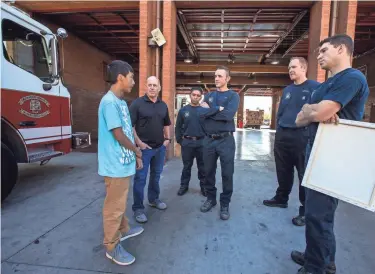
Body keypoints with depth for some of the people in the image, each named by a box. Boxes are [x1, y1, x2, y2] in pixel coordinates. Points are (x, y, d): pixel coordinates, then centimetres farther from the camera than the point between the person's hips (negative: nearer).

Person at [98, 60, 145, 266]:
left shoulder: (121, 102, 11)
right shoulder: (109, 102, -19)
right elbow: (118, 135, -19)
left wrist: (135, 155, 14)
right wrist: (137, 151, -4)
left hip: (124, 162, 10)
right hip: (116, 165, -10)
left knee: (120, 202, 24)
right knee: (114, 207, 4)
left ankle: (123, 230, 42)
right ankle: (112, 246, 21)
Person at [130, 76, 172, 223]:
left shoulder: (163, 105, 9)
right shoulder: (137, 103, -9)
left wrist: (167, 139, 8)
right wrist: (139, 142, -16)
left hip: (160, 147, 6)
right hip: (144, 147, -5)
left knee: (156, 175, 18)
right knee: (140, 178, 1)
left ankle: (154, 199, 37)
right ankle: (138, 208, 14)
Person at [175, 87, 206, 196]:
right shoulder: (183, 110, 4)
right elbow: (178, 127, 5)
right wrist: (179, 140, 1)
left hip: (201, 143, 0)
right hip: (187, 142, 1)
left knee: (202, 166, 10)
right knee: (186, 166, 11)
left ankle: (203, 186, 23)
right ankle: (184, 185, 25)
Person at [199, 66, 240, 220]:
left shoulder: (233, 96, 0)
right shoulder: (209, 95, 11)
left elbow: (228, 115, -19)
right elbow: (201, 113, -6)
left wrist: (209, 111, -9)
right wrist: (218, 109, -15)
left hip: (226, 140, -3)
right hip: (209, 139, 4)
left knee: (227, 174, 4)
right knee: (208, 172, 12)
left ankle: (225, 204, 20)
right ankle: (210, 198, 31)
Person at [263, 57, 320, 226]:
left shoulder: (315, 87, -4)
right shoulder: (287, 90, 16)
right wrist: (278, 132, 14)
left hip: (302, 137, -6)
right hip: (282, 136, 6)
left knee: (305, 174, 4)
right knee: (283, 171, 16)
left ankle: (305, 210, 16)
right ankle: (281, 198, 34)